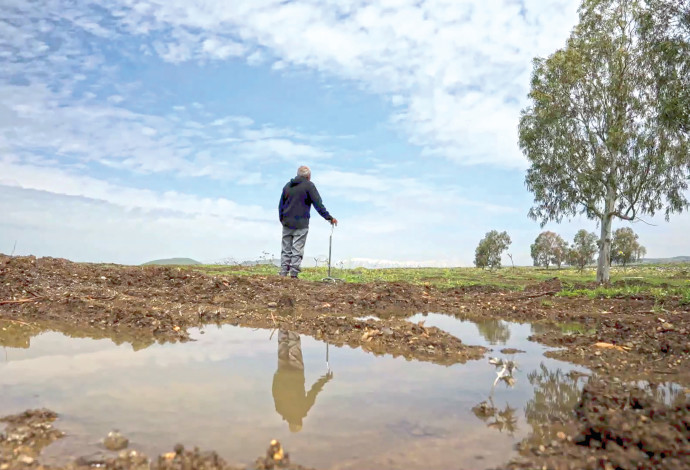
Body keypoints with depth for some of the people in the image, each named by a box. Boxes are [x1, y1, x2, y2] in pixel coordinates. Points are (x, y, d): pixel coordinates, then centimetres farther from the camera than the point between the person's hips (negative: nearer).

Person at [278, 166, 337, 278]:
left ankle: (283, 272, 8)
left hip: (287, 223, 5)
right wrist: (329, 217, -4)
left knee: (285, 249, 10)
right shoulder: (308, 185, -3)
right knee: (297, 250, -2)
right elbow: (318, 204, -8)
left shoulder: (287, 185, 15)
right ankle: (294, 273, -5)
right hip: (301, 224, -5)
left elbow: (281, 205, 18)